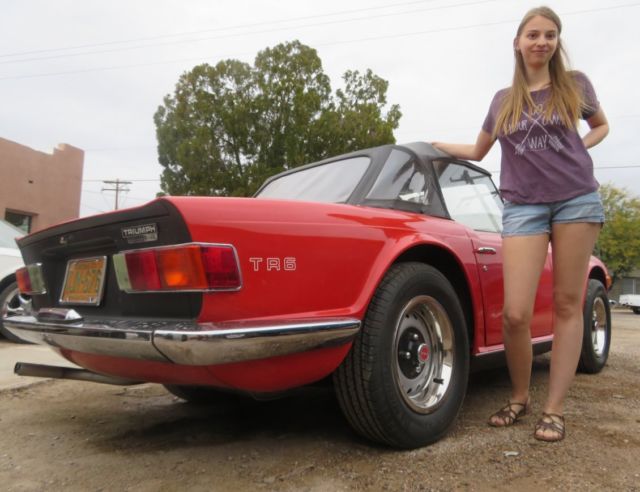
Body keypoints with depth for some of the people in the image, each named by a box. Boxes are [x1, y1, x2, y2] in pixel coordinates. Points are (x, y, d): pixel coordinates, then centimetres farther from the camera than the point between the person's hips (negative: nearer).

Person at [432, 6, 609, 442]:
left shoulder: (575, 84, 10)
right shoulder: (503, 100, 14)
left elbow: (601, 126, 24)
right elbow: (478, 151, 25)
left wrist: (579, 148, 4)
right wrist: (432, 145, 23)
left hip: (577, 199, 0)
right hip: (523, 206, 0)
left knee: (568, 304, 1)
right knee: (515, 314, -12)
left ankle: (555, 410, 10)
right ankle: (519, 397, 13)